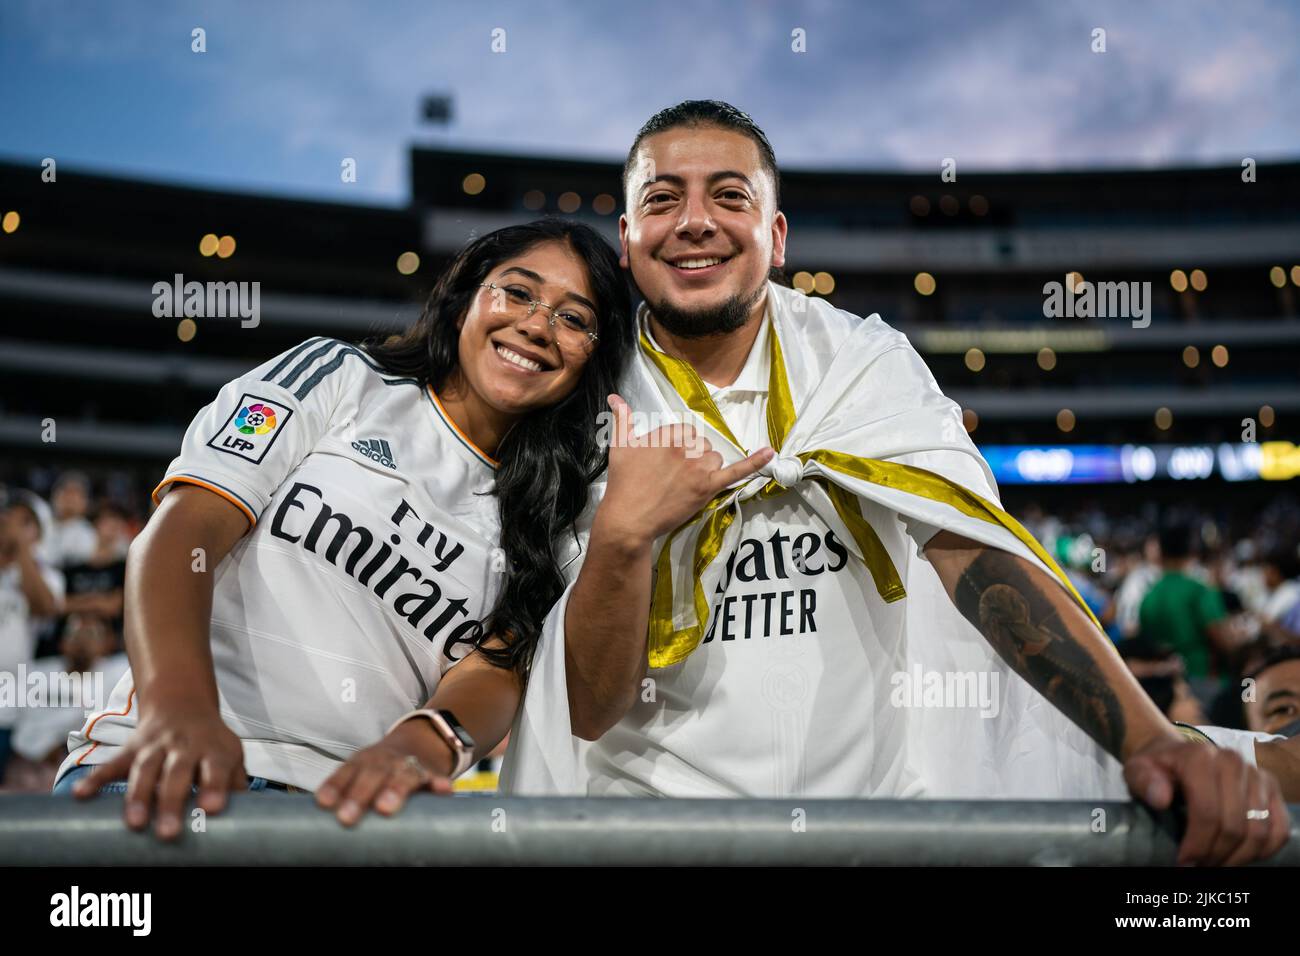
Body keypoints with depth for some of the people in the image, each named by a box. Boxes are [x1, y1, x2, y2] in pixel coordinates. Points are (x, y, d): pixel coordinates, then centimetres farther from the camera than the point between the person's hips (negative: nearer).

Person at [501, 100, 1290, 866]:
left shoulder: (862, 361, 0)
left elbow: (975, 548, -13)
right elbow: (589, 712, -7)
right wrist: (621, 533, -23)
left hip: (876, 782, -1)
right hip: (660, 789, 1)